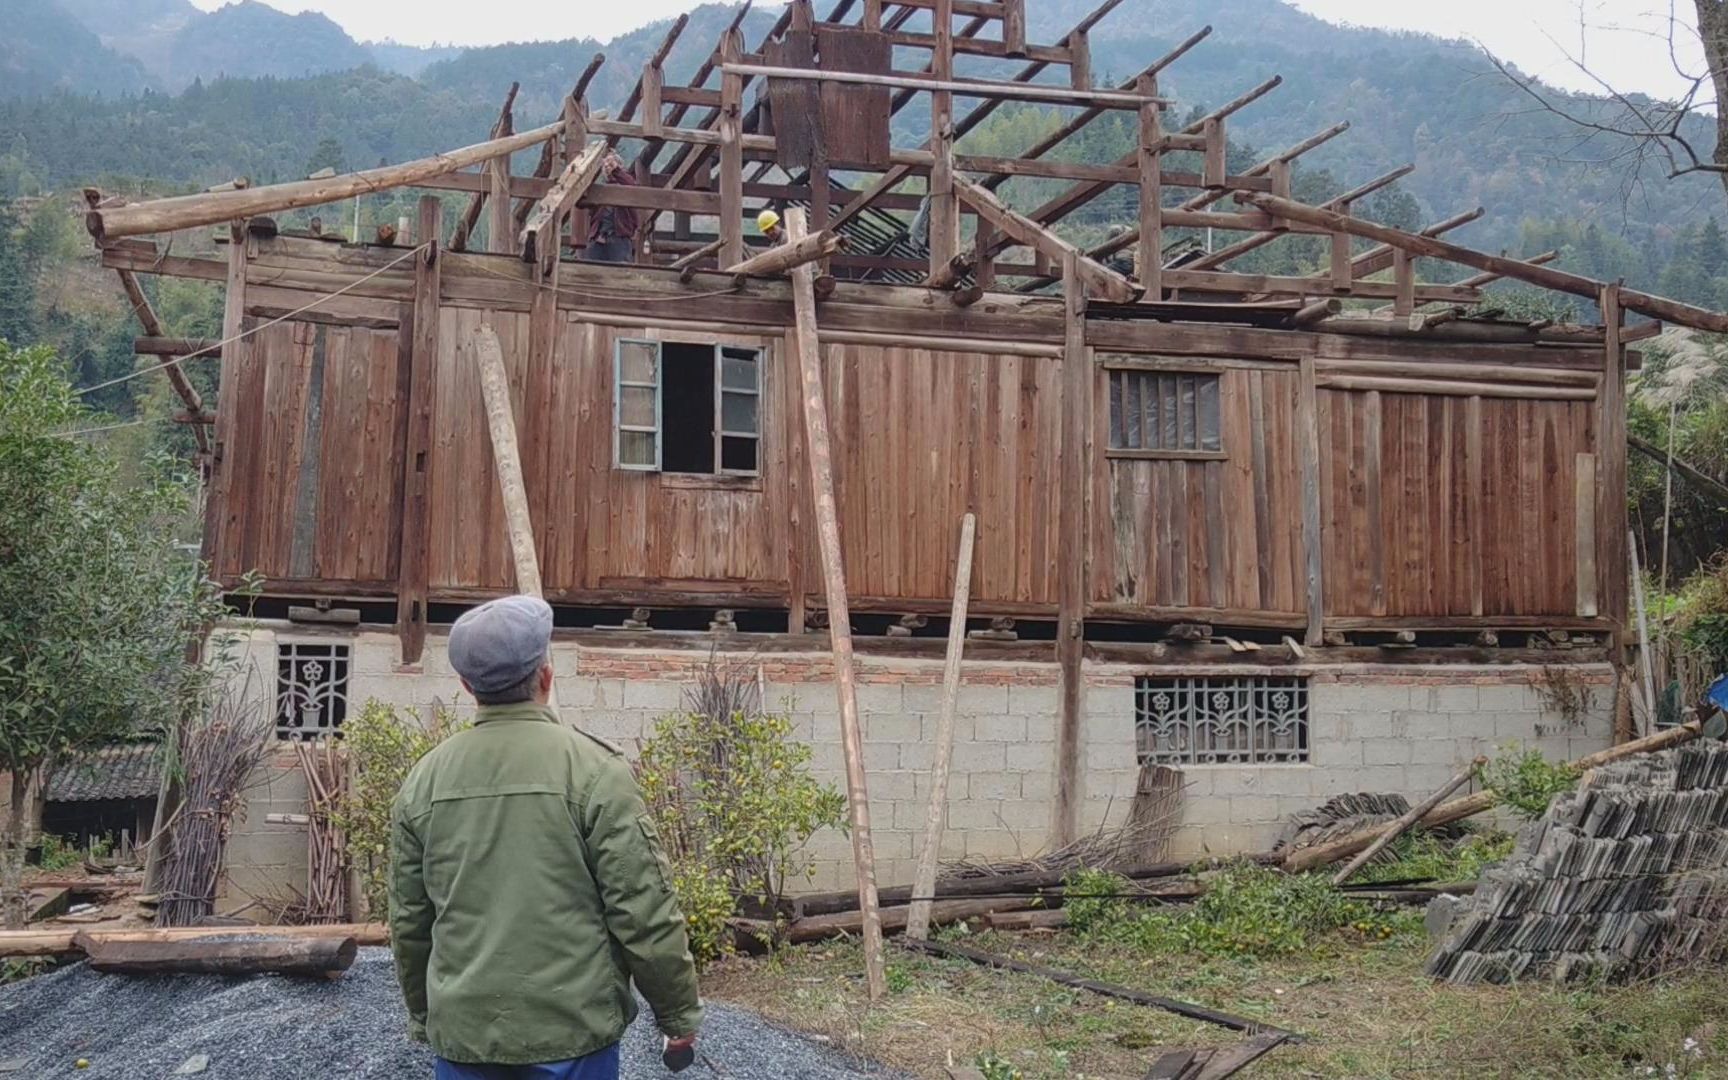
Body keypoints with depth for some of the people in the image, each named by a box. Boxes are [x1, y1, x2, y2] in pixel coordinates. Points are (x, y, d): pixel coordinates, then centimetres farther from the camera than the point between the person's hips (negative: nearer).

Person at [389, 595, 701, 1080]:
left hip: (463, 1034, 4)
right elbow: (644, 913, -11)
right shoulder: (593, 768, -11)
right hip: (570, 1031, -3)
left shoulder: (424, 780, 2)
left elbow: (408, 921, 11)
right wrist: (679, 1014, 1)